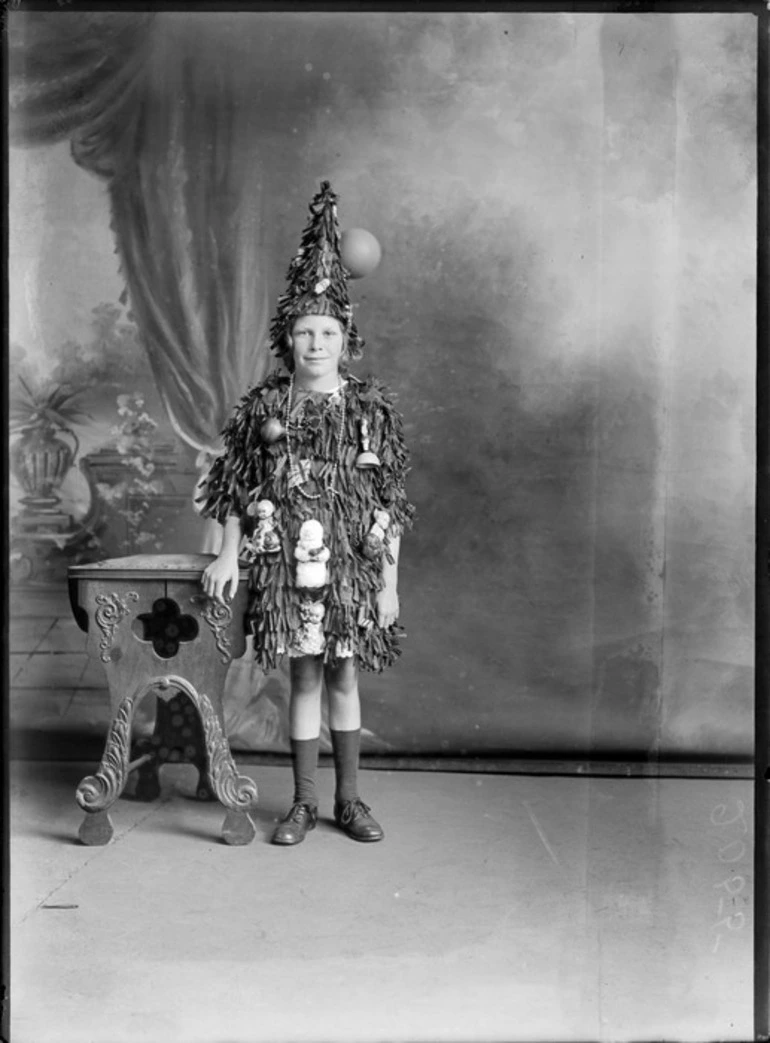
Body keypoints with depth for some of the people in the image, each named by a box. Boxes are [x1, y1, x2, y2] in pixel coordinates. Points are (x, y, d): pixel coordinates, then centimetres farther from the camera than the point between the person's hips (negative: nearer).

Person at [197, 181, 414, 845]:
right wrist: (229, 555, -5)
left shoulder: (371, 406, 1)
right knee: (305, 676, 6)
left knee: (344, 676, 8)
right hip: (288, 563, 0)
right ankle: (304, 802, 20)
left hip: (354, 563, 0)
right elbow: (237, 489, 5)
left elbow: (391, 506, 1)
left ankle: (349, 798, 23)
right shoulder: (264, 406, 1)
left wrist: (390, 583, -1)